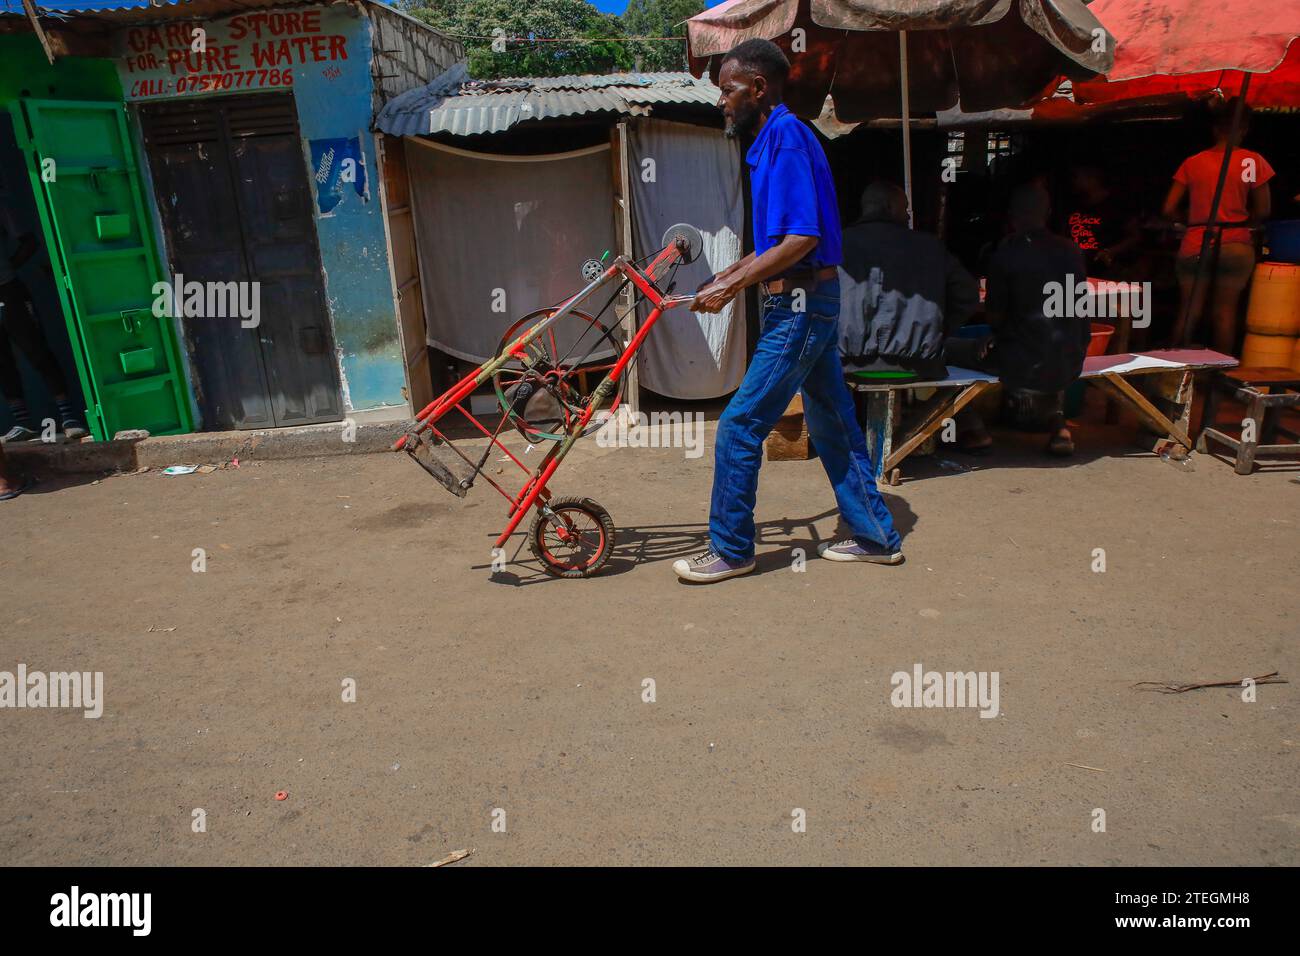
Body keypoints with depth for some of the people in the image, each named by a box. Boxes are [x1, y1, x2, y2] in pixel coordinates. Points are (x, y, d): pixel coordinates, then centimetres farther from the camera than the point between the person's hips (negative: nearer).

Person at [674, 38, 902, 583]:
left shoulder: (785, 135, -14)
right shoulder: (772, 139, 16)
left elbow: (802, 238, -22)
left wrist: (733, 286, -20)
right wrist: (730, 274, 13)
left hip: (800, 304, -10)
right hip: (812, 300, 10)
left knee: (739, 426, -6)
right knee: (831, 422, 14)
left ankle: (730, 550, 7)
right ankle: (876, 537, 25)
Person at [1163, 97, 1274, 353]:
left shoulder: (1192, 162, 5)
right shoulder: (1253, 161, 0)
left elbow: (1169, 210, 2)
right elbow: (1263, 211, 1)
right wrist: (1240, 220, 19)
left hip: (1194, 248, 2)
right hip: (1235, 247, -1)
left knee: (1189, 312, 8)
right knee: (1225, 311, 4)